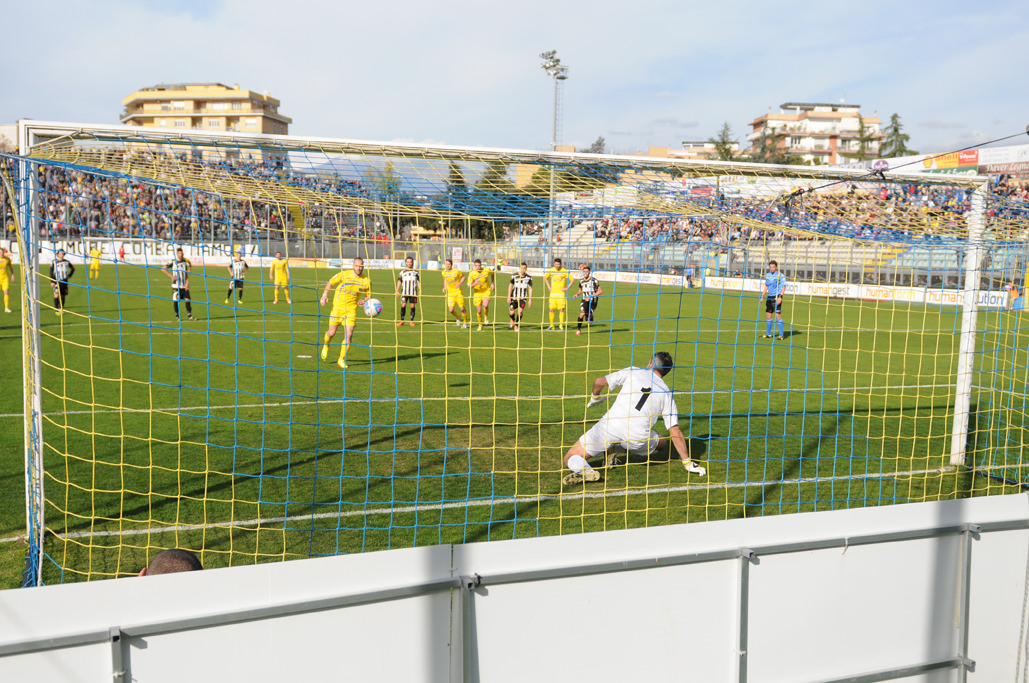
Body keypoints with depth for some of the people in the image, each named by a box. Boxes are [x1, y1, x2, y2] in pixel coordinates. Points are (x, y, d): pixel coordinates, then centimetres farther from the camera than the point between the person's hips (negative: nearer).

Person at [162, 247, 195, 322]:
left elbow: (187, 274, 10)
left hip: (184, 286, 3)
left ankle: (189, 315, 3)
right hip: (176, 286, -2)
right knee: (176, 301, 1)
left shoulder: (185, 262, 8)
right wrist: (171, 276, -14)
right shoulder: (173, 262, -3)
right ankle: (177, 316, 15)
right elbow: (163, 269, -6)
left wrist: (187, 283, -1)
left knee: (188, 299, -5)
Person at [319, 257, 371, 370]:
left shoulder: (366, 281, -3)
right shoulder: (344, 275, -7)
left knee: (348, 335, -10)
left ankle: (341, 360, 6)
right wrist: (325, 294, -9)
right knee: (332, 332, 4)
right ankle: (326, 346, 41)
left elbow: (368, 296, 10)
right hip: (337, 307, 0)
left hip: (351, 309, 1)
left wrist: (364, 301, -12)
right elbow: (330, 283, 5)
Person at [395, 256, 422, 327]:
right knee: (403, 305, -7)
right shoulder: (402, 271, 10)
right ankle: (402, 320, 1)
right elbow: (399, 281, 9)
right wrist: (397, 290, 2)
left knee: (413, 306, -1)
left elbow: (418, 281, 10)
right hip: (404, 292, 0)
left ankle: (411, 321, 6)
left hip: (413, 292, 0)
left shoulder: (415, 272, 11)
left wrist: (420, 290, 0)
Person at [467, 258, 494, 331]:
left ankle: (486, 316, 5)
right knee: (479, 311, 2)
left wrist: (493, 283, 7)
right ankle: (480, 325, 27)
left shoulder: (487, 270, -11)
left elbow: (492, 273, 15)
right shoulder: (471, 274, -13)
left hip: (486, 291, -1)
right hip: (477, 293, 1)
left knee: (485, 305, -29)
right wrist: (474, 284, -32)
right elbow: (469, 287, -11)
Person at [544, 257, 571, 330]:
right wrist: (548, 287, 10)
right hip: (553, 293, 3)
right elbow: (545, 278, 21)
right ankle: (551, 325, 10)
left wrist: (567, 288, -5)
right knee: (551, 309, -2)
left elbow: (572, 279, 1)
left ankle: (561, 326, 1)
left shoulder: (564, 271, -5)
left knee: (561, 309, -6)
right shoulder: (551, 270, 4)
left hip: (561, 293, -2)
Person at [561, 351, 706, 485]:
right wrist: (688, 463, 17)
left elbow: (599, 382, 14)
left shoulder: (633, 372, 14)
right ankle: (615, 450, 15)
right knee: (662, 443, 34)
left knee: (570, 458, 12)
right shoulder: (667, 395, 15)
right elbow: (675, 432, 11)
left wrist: (594, 397, 36)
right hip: (638, 438, 1)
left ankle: (585, 471, -24)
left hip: (611, 425, 0)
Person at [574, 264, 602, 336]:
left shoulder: (594, 281, -13)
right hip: (585, 300, 2)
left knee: (588, 318, -2)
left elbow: (600, 291, -13)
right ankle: (578, 329, -4)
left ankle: (589, 319, 36)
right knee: (582, 314, -19)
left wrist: (590, 296, -21)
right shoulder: (581, 280, 2)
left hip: (592, 301, -2)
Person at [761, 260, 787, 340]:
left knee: (778, 315, -10)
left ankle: (781, 334, -3)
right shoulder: (767, 275, 12)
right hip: (769, 297, 6)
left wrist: (780, 297, -19)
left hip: (777, 297, -6)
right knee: (768, 315, 7)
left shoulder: (780, 276, -7)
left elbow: (783, 287, -10)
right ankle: (768, 334, 16)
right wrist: (762, 296, 16)